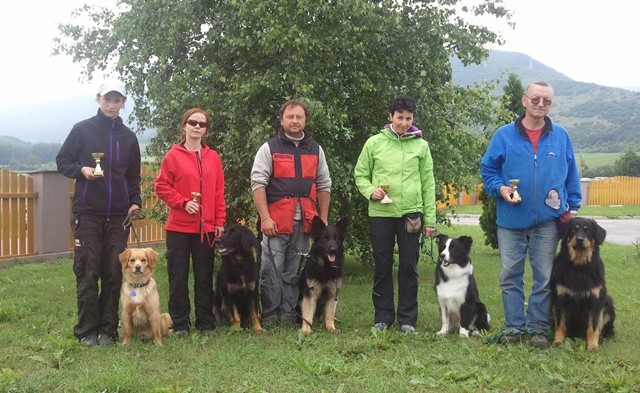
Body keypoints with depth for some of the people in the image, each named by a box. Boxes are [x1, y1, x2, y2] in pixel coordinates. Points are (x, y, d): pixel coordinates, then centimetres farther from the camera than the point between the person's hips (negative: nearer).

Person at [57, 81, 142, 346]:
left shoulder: (128, 137, 13)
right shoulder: (82, 129, 3)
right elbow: (62, 162, 6)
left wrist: (135, 202, 3)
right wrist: (81, 170, -13)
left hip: (118, 215, 3)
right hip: (87, 213, -3)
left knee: (114, 273, 1)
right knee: (87, 273, -4)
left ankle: (107, 329, 9)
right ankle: (87, 330, 4)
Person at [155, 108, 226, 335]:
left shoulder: (213, 157, 7)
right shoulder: (173, 155, 0)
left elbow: (219, 191, 7)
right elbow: (161, 186, -2)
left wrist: (220, 221, 3)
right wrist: (183, 203, -14)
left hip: (206, 227, 2)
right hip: (179, 227, -2)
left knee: (204, 277, 8)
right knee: (178, 277, 4)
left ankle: (206, 323, 17)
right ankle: (179, 324, 13)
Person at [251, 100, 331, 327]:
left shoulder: (315, 150, 14)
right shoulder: (269, 148, 2)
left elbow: (323, 186, 16)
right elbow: (258, 183, -5)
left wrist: (323, 219, 9)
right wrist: (265, 217, -14)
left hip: (303, 222, 4)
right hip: (275, 222, -3)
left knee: (294, 273, 8)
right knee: (272, 271, -3)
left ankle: (288, 316, 15)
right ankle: (269, 316, 6)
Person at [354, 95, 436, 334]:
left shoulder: (421, 146, 6)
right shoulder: (374, 143, 5)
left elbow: (428, 184, 6)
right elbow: (360, 175, 10)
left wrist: (430, 219, 3)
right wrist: (370, 191, -11)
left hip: (411, 214, 0)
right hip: (380, 214, 0)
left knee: (409, 267, 3)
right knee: (382, 266, 7)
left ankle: (408, 318, 14)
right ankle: (383, 317, 18)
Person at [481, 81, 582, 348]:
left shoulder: (561, 136, 5)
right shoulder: (504, 135, 1)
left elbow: (571, 175, 12)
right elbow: (487, 170, 7)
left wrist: (572, 207, 8)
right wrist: (501, 189, -11)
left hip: (547, 220, 1)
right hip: (511, 219, 0)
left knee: (544, 277, 6)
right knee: (510, 276, 5)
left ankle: (538, 328, 18)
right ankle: (514, 327, 17)